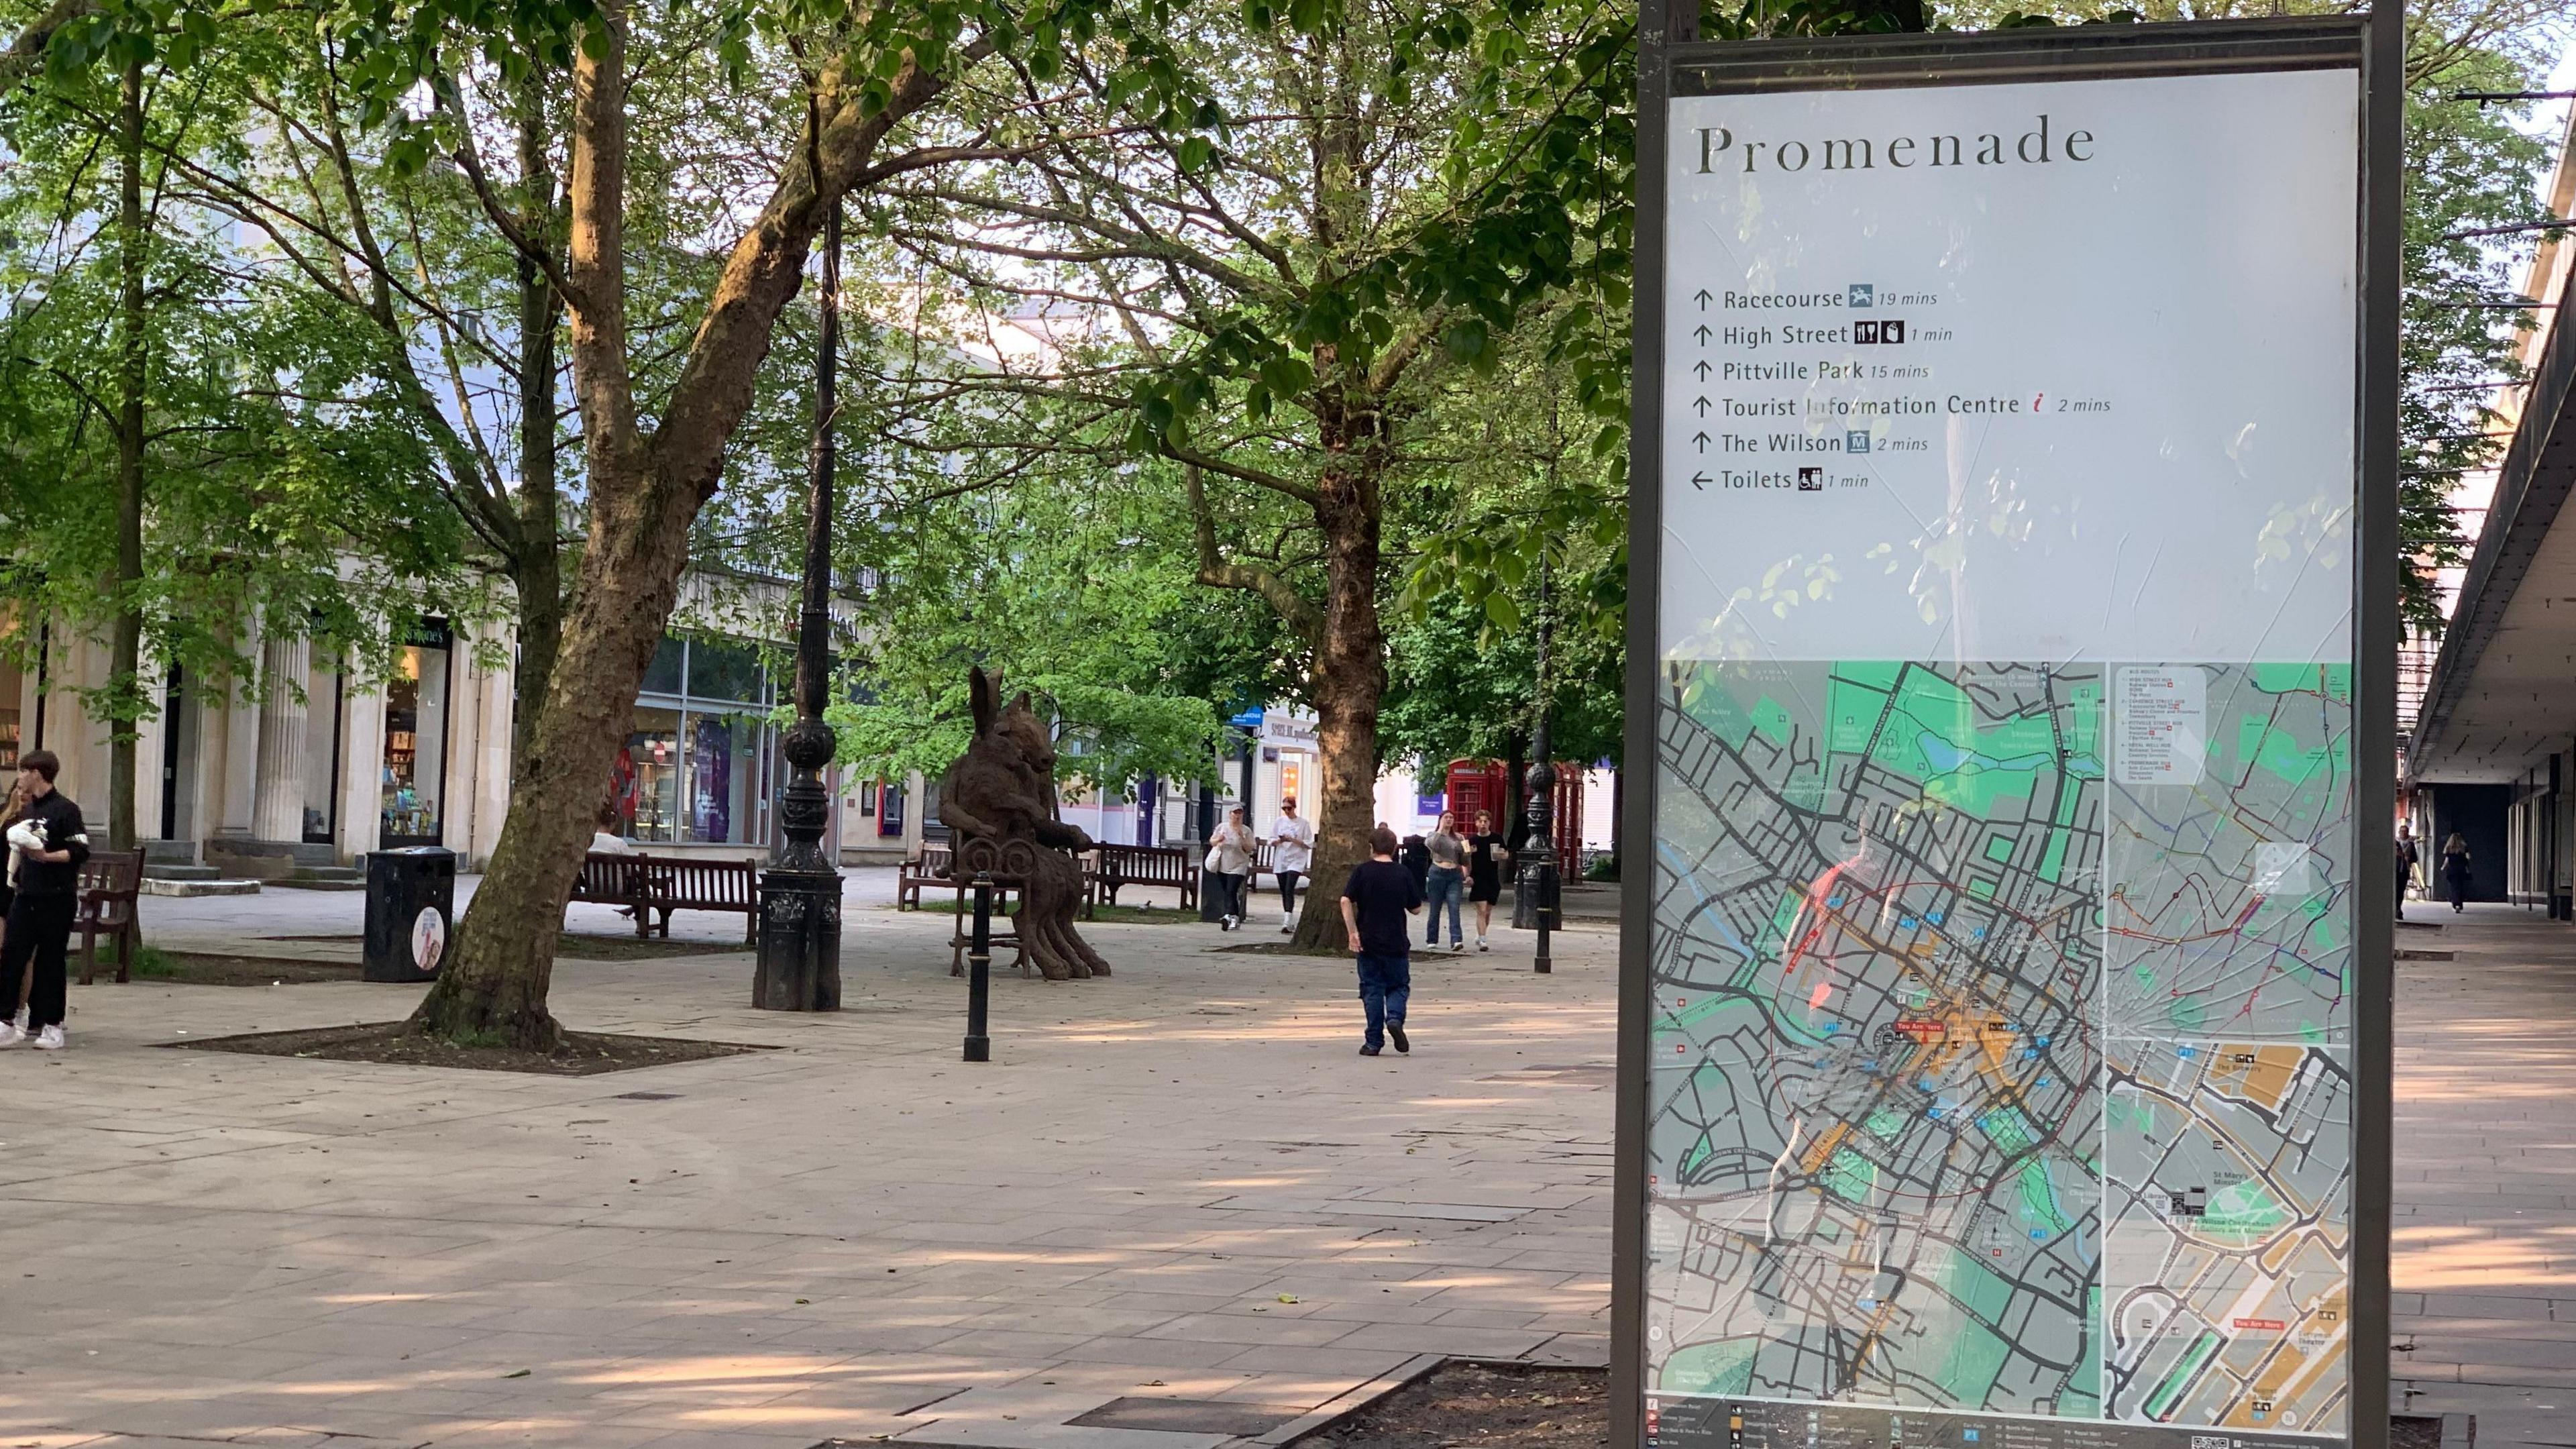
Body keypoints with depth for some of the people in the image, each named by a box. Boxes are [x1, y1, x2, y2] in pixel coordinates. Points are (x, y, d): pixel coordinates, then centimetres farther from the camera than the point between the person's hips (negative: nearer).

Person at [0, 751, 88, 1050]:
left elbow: (80, 852, -15)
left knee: (50, 961, -2)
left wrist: (45, 856, -24)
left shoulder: (65, 809, -9)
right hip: (26, 896, 7)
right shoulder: (28, 810, 16)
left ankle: (52, 1026, 5)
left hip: (57, 899, -7)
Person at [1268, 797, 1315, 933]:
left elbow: (1309, 844, -3)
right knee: (1284, 892, 9)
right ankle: (1290, 922, 21)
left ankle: (1287, 923, -24)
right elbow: (1271, 841, 10)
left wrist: (1292, 840, -15)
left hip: (1296, 861, -5)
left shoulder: (1303, 823, -2)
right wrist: (1280, 841, -12)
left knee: (1289, 890, -18)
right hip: (1281, 861, 5)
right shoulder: (1280, 822, 9)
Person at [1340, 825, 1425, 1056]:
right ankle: (1395, 1019, -15)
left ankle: (1374, 1042, 4)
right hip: (1397, 943, 0)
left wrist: (1352, 932, -11)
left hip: (1368, 942, 0)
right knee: (1399, 986, 13)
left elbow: (1346, 901, -14)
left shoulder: (1361, 871, -3)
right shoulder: (1403, 874, -2)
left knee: (1372, 989, 6)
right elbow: (1416, 908, 4)